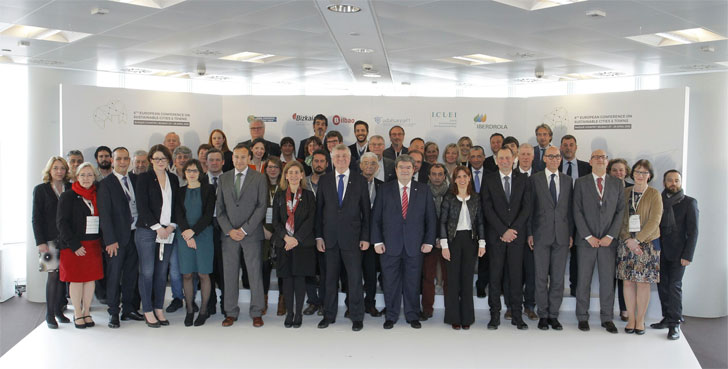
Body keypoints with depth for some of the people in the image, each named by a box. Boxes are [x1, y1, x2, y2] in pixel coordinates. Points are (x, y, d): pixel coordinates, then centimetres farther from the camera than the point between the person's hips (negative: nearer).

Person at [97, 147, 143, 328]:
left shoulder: (136, 179, 10)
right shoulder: (106, 184, -4)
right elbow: (104, 214, -7)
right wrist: (110, 240, -12)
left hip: (135, 234, 4)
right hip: (117, 237, -4)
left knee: (131, 274, 11)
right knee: (114, 275, 2)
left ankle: (129, 309, 22)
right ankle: (113, 313, 12)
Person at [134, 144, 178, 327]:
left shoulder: (173, 179, 12)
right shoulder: (144, 178, 0)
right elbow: (142, 207, -7)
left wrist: (171, 226, -3)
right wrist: (157, 227, -11)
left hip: (168, 232, 4)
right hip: (147, 231, -4)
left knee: (162, 272, 7)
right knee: (147, 272, -1)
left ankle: (159, 310, 15)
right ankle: (148, 312, 7)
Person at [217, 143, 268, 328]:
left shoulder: (259, 178, 2)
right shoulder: (223, 178, 11)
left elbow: (262, 207, -4)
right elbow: (220, 208, 8)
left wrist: (245, 229, -10)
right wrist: (229, 230, -5)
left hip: (251, 234, -2)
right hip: (229, 234, 3)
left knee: (255, 273, 0)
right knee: (229, 273, 5)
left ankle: (256, 313, 9)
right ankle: (231, 313, 15)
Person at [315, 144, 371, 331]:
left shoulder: (359, 180, 3)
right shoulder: (324, 180, 6)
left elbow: (366, 210, 2)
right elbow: (319, 209, 7)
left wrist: (365, 237, -3)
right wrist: (318, 236, 0)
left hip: (352, 237, -1)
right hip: (330, 237, 2)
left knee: (355, 278, 1)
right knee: (330, 278, 9)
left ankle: (357, 317, 12)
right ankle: (329, 315, 21)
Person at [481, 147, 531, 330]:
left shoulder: (522, 180, 9)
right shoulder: (488, 180, 4)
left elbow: (527, 207, 2)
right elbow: (488, 209, -3)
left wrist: (513, 229, -9)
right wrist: (503, 231, -10)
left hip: (517, 234, 1)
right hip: (495, 235, -1)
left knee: (516, 274, 3)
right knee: (495, 275, 0)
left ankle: (517, 315, 10)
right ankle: (495, 315, 7)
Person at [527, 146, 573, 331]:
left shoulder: (567, 180, 11)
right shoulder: (534, 179, 2)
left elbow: (570, 208, 11)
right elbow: (530, 208, 1)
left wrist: (571, 233, 5)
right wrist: (529, 233, -4)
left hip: (562, 235, 2)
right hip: (541, 235, -2)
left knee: (558, 278, 5)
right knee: (541, 277, 2)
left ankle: (554, 315, 14)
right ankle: (543, 315, 12)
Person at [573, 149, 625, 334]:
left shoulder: (617, 183, 8)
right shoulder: (581, 182, 3)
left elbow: (620, 211, 4)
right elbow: (577, 212, -2)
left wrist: (610, 236, -6)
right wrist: (588, 236, -9)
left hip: (608, 241, 1)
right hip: (586, 240, -1)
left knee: (608, 281, 5)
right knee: (584, 281, 4)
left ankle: (607, 318, 15)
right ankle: (582, 317, 14)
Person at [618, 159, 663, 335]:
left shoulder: (654, 194, 0)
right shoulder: (625, 193, 8)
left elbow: (654, 220, -8)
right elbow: (620, 218, 5)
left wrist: (637, 239, -15)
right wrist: (628, 240, -8)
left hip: (647, 243, -2)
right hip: (626, 243, 2)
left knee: (643, 282, 0)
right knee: (628, 281, 2)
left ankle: (640, 320, 12)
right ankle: (631, 319, 12)